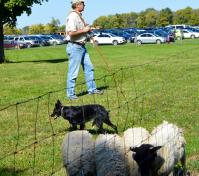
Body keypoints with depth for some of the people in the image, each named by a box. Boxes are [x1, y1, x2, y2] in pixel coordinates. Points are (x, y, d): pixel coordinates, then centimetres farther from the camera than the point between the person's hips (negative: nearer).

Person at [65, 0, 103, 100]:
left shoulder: (79, 16, 14)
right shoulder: (72, 16, -17)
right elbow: (71, 33, -27)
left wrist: (88, 29, 9)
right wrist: (84, 30, -17)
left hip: (82, 46, 10)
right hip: (75, 47, -10)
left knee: (89, 68, 13)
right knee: (73, 72, -3)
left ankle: (92, 89, 23)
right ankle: (70, 93, 5)